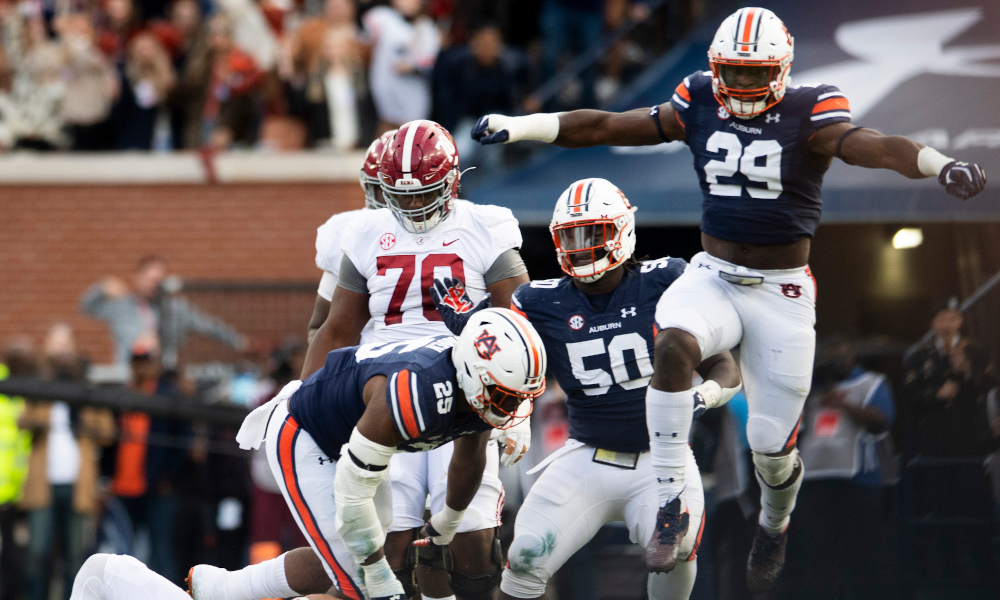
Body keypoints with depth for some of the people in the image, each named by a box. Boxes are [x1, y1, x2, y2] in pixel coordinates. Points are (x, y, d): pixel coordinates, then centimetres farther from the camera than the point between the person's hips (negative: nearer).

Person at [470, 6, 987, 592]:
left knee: (772, 445, 1)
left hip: (782, 292, -2)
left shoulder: (808, 116, -12)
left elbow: (870, 145, -30)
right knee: (673, 344, -33)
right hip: (713, 278, 2)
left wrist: (941, 165, -50)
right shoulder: (700, 106, -1)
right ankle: (671, 502, -24)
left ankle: (775, 524, 38)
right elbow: (607, 126, 1)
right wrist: (517, 127, -5)